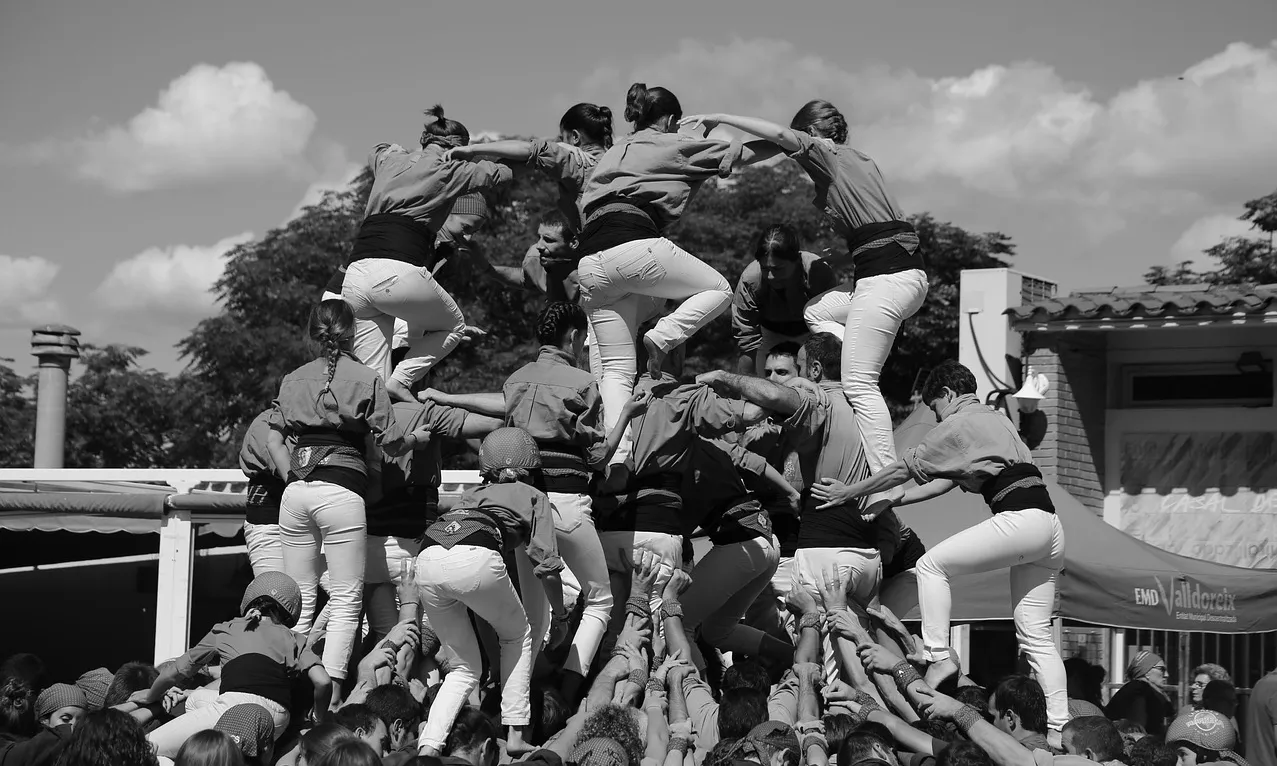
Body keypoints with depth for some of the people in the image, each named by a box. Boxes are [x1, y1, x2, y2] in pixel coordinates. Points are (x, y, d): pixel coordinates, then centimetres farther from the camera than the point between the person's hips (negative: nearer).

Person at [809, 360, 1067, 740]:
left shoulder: (958, 424, 1)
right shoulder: (994, 418, 27)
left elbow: (904, 469, 4)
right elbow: (945, 481, 28)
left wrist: (848, 492, 15)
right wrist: (891, 501, 28)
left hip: (1019, 518, -9)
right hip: (1049, 523, 9)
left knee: (932, 564, -1)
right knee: (1036, 636, 8)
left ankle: (939, 657, -8)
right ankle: (1059, 728, 4)